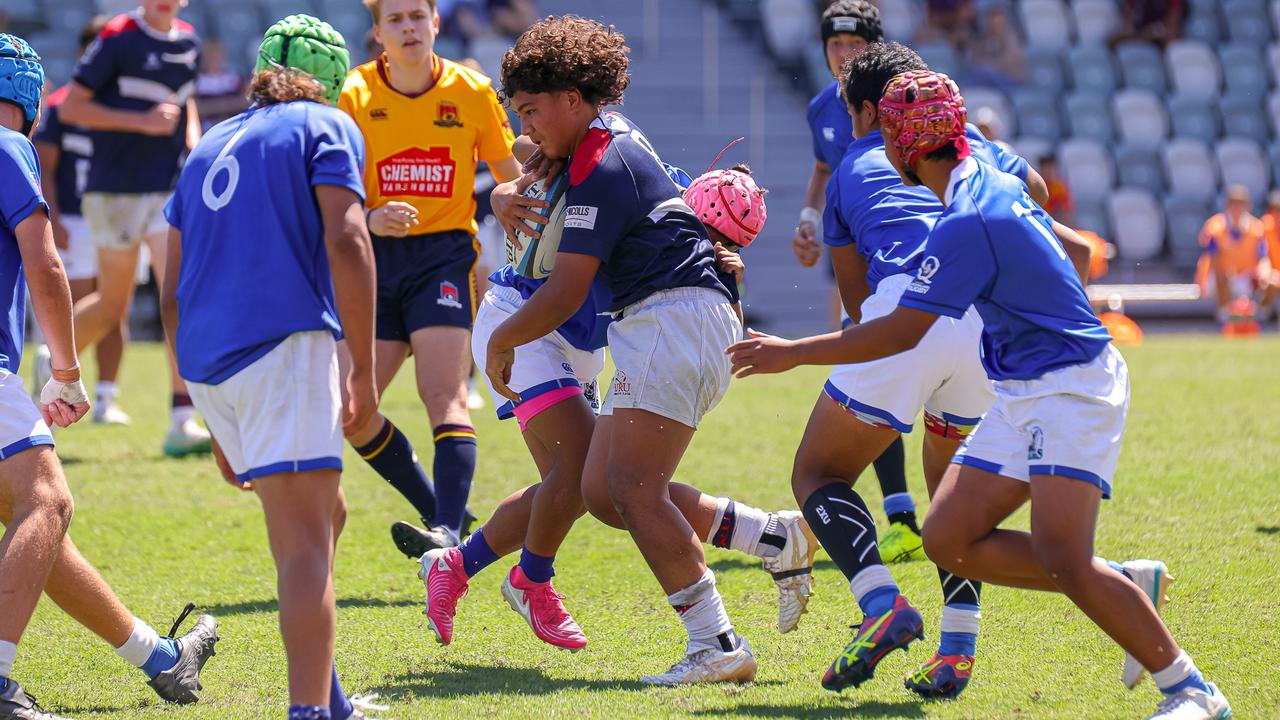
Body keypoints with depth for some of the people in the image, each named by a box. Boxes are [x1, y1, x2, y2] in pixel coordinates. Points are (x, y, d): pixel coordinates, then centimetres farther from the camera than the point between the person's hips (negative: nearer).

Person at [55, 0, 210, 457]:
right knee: (112, 306, 3)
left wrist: (193, 139, 8)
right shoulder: (118, 38, -9)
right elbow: (71, 107, -10)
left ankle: (181, 422, -3)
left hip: (170, 189, 5)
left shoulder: (187, 41, 10)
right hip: (116, 190, -5)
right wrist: (142, 122, -17)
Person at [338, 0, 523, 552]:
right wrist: (368, 218, -21)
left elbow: (511, 176, 12)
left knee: (444, 394, -20)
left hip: (444, 254, -3)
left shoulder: (471, 92, 0)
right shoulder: (353, 96, 0)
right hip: (375, 258, 3)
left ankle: (449, 532, -31)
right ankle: (437, 511, 13)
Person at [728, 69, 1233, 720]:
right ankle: (1128, 586, 8)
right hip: (1022, 393, 10)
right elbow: (1076, 256, 24)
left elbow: (900, 332, -17)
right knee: (948, 539, 2)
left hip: (1071, 386, -10)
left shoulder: (966, 224, -20)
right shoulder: (995, 184, 10)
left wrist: (792, 353, -9)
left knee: (1059, 556, -23)